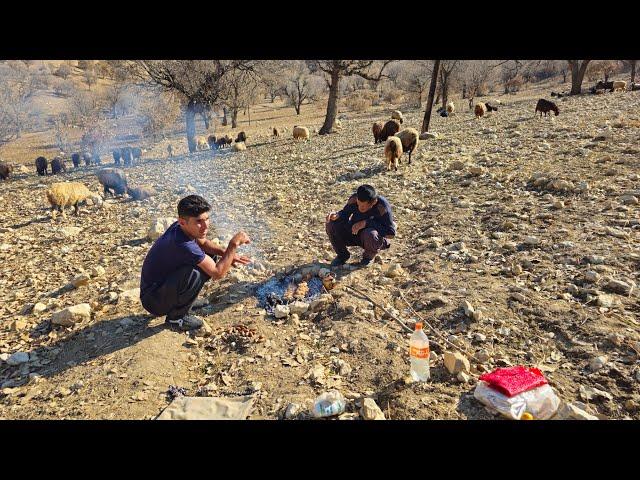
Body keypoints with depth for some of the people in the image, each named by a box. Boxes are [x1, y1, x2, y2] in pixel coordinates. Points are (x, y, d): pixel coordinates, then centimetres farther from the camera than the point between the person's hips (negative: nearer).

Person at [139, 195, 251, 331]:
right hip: (154, 302, -9)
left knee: (205, 262, 4)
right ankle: (176, 316, -8)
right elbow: (218, 273, -28)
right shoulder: (183, 245, -34)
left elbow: (202, 243, 12)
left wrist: (226, 253, -4)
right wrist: (234, 244, -24)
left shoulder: (180, 227, -9)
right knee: (194, 273, -33)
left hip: (165, 281, 9)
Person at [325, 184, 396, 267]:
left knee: (369, 234, -39)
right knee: (332, 224, -18)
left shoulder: (382, 206, -28)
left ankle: (368, 256, -3)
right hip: (355, 233, 4)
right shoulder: (354, 198, -17)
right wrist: (337, 215, -27)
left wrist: (366, 223, -35)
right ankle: (342, 255, 6)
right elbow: (345, 214, -1)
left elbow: (391, 233, -27)